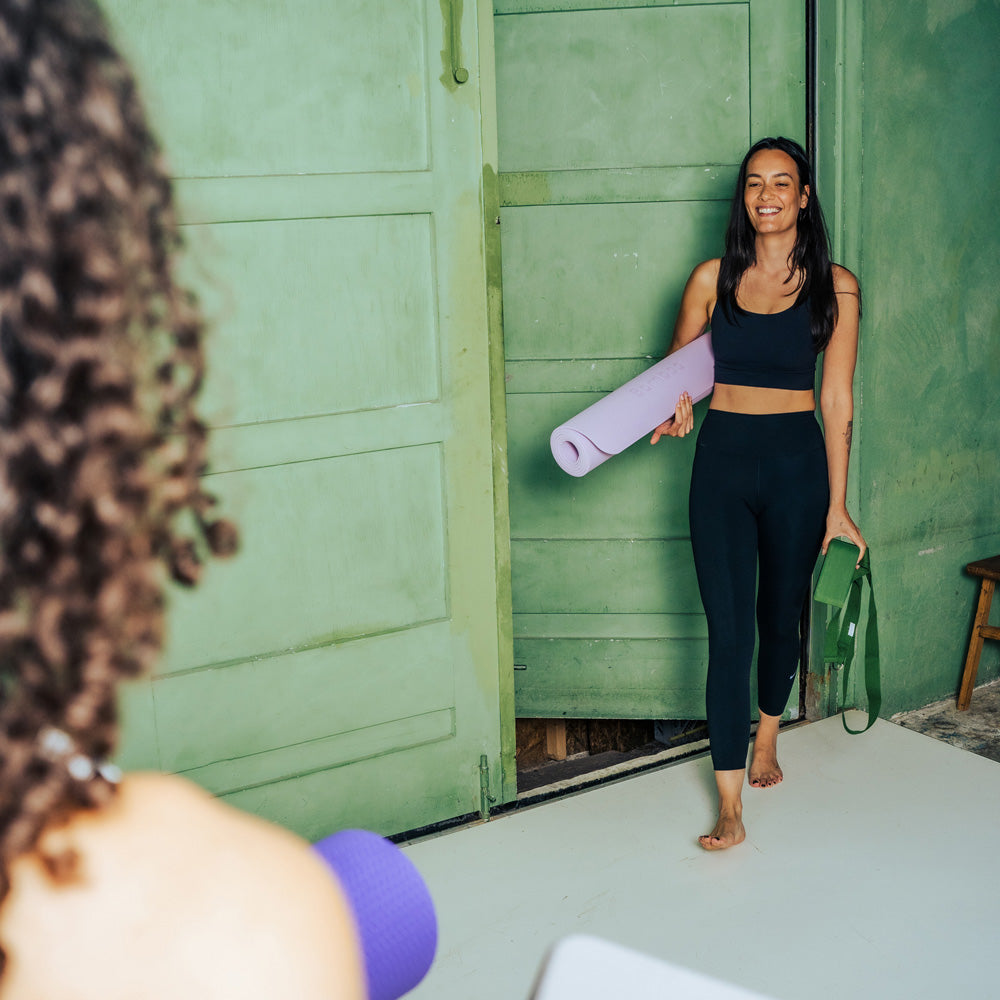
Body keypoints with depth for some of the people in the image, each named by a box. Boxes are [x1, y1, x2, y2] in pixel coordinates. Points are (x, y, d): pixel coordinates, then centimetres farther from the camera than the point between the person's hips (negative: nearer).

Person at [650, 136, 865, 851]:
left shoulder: (835, 286, -1)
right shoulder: (713, 278, 3)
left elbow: (836, 399, 0)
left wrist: (837, 503, 0)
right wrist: (676, 406, -11)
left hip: (797, 459, 0)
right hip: (723, 457, 0)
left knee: (780, 617, 15)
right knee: (728, 631, -4)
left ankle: (767, 738, 44)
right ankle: (731, 810, 0)